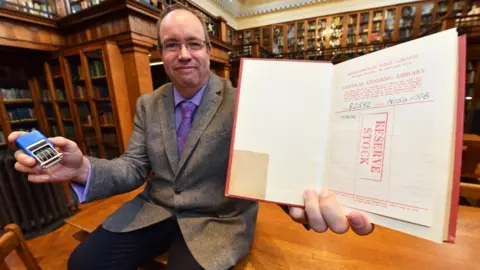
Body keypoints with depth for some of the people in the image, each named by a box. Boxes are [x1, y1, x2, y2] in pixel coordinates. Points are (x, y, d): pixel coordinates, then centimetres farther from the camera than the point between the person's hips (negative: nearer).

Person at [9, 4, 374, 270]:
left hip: (216, 222, -3)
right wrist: (84, 168, -22)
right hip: (154, 211, 4)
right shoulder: (148, 105, 2)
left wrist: (301, 196, -42)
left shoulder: (242, 103, -12)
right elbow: (134, 168, -1)